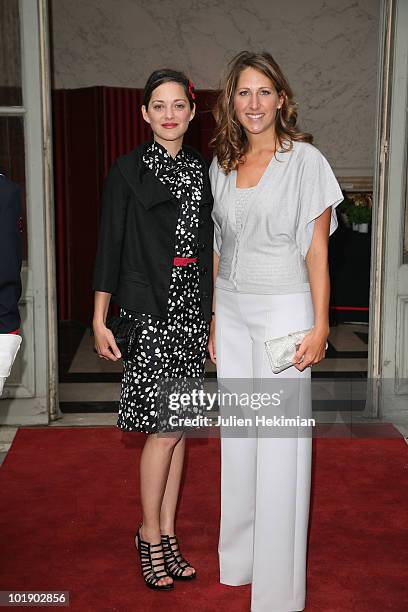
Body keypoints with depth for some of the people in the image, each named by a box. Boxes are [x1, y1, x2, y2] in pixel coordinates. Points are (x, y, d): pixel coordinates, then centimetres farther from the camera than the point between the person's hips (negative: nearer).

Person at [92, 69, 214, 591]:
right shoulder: (128, 170, -4)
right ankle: (150, 537, 14)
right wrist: (100, 320, -7)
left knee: (177, 426, 9)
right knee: (165, 427, -5)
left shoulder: (201, 170, 10)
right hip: (149, 312, -5)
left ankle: (167, 535, 21)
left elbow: (209, 244, 14)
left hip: (192, 310, 5)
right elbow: (110, 246, -5)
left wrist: (215, 314, 12)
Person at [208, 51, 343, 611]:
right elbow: (218, 252, 13)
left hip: (283, 310, -5)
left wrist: (319, 326, -11)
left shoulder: (305, 160, -6)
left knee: (280, 446, -2)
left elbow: (317, 251, -7)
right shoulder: (221, 166, 9)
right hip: (231, 312, 5)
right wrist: (213, 322, 13)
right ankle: (238, 560, 27)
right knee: (236, 438, 12)